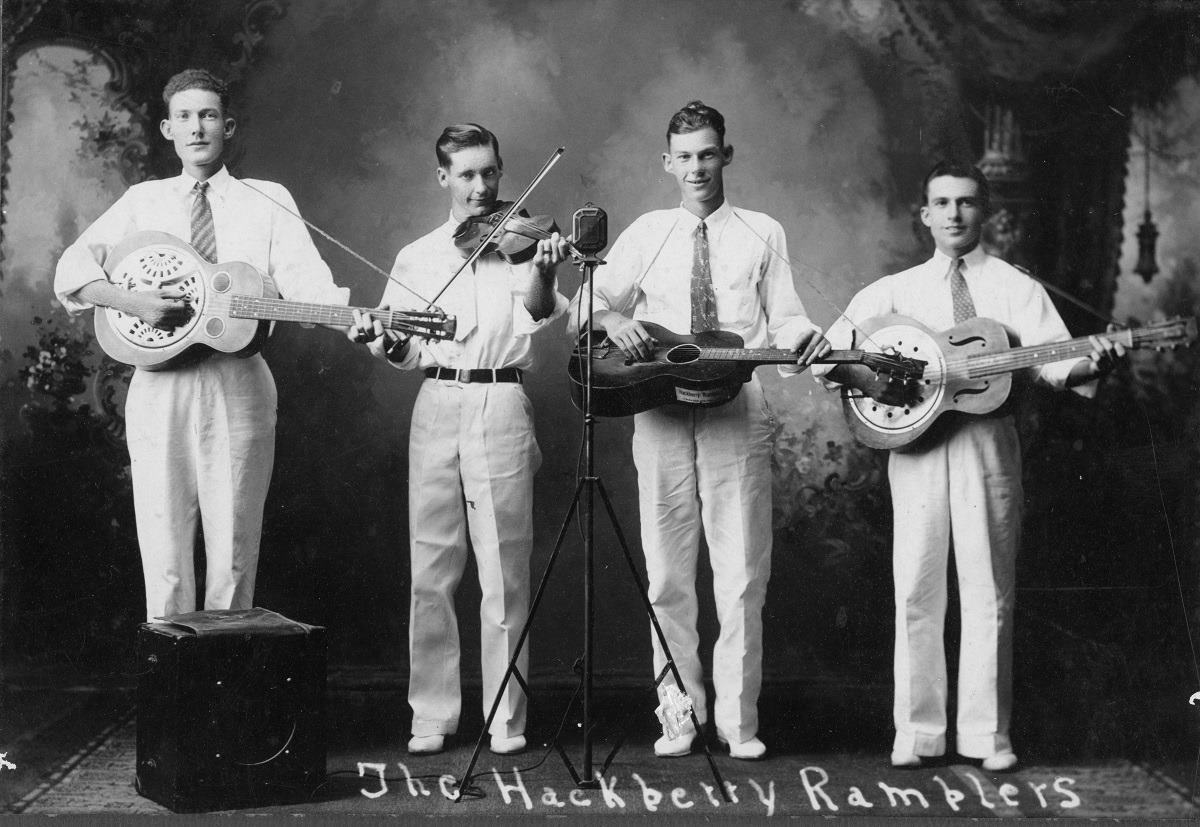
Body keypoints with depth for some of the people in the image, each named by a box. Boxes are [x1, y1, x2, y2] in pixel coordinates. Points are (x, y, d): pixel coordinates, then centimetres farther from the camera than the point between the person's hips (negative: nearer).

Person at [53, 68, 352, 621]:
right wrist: (133, 303, -14)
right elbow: (72, 270, 4)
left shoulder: (269, 202, 9)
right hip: (161, 384, 1)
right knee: (164, 548, 2)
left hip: (238, 385, -1)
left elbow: (305, 280, -5)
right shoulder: (143, 202, 12)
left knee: (233, 549, 3)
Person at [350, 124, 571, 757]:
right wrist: (381, 342, -10)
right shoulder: (416, 258, 15)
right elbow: (407, 355, 12)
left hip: (502, 409, -2)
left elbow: (536, 317, -12)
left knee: (504, 572, -2)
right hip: (436, 408, 2)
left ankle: (506, 717, 6)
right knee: (431, 569, 3)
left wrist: (543, 276, -33)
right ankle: (432, 714, 12)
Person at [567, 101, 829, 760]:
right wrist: (610, 320, -13)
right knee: (667, 574, 3)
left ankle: (738, 719, 5)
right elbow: (584, 311, 9)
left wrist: (805, 338, -14)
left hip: (739, 413, -1)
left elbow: (783, 317, 8)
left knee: (741, 573, -3)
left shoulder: (762, 234, 12)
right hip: (661, 411, 1)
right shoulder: (645, 235, 13)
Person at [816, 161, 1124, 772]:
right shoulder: (895, 291, 12)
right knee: (916, 590, 1)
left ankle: (987, 734, 9)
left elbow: (1050, 358, -4)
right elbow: (829, 348, 5)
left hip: (988, 440, -1)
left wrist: (1089, 362, -25)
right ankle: (917, 732, 9)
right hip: (915, 439, 1)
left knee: (987, 591, 1)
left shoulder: (1016, 290, 9)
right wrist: (862, 375, -14)